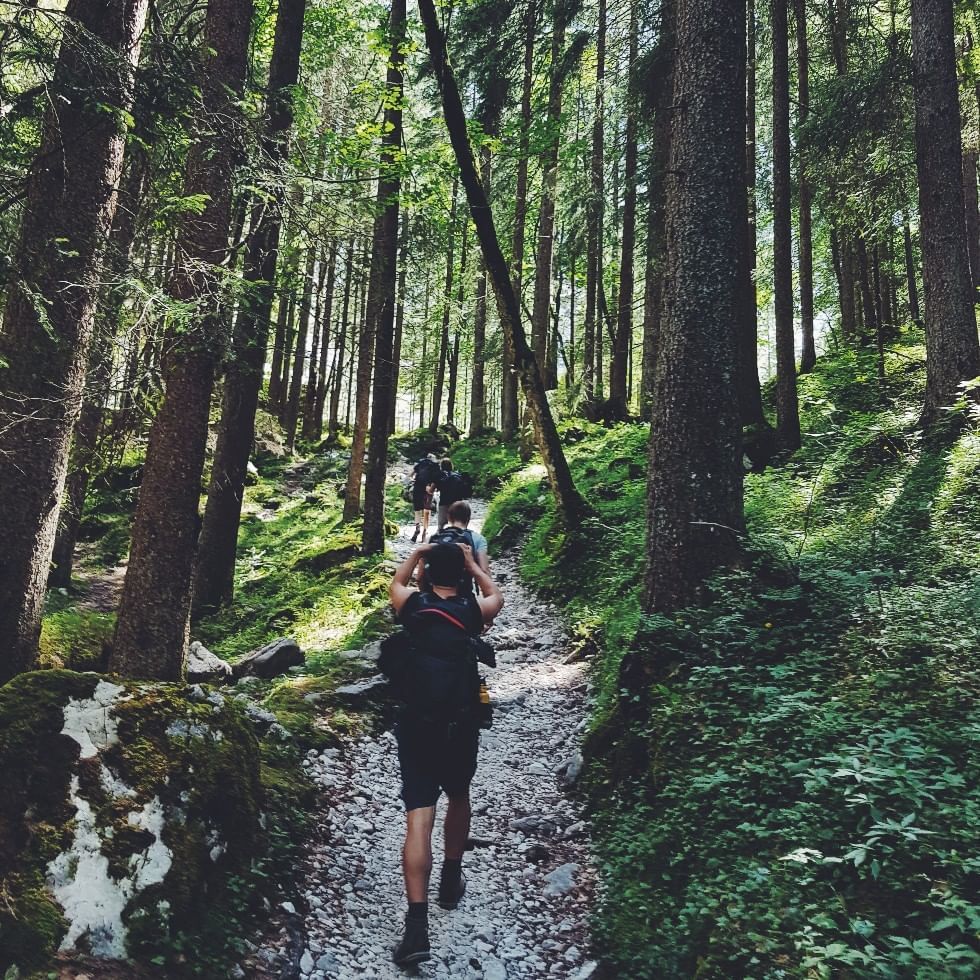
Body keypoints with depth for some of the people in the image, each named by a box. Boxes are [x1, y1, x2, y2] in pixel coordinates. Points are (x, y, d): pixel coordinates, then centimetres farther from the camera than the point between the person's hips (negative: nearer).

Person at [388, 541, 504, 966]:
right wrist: (471, 562, 27)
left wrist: (415, 553, 31)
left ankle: (417, 925, -11)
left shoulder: (413, 605, -1)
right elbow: (496, 596, 24)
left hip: (416, 722, -1)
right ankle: (451, 882, 39)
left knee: (418, 818, -4)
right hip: (462, 723, 1)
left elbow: (395, 584, 24)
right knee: (458, 798, 25)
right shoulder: (474, 610, -1)